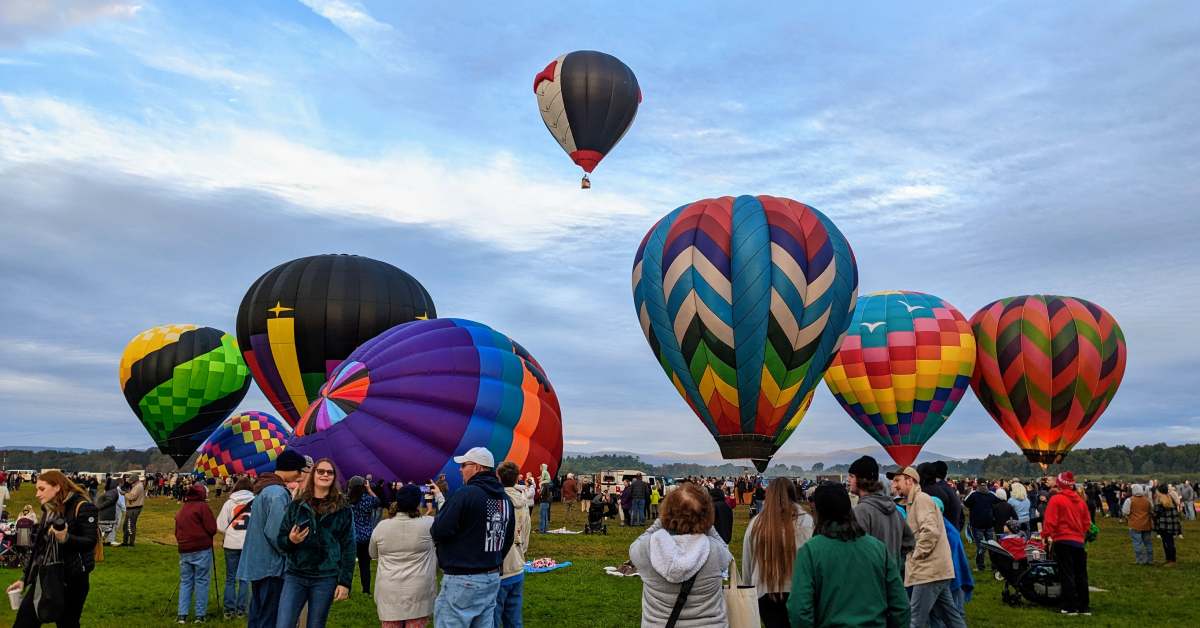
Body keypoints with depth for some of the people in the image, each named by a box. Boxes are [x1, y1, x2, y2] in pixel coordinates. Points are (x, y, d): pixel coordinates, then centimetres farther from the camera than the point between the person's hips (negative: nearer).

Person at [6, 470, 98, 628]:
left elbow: (91, 541, -19)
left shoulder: (81, 507, -12)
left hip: (71, 579, -7)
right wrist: (24, 578, 18)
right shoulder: (48, 510, 12)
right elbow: (39, 547, 19)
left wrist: (66, 538, -35)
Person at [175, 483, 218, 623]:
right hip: (202, 550, -6)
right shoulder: (202, 506, -7)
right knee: (201, 581, 0)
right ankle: (200, 615, 2)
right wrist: (207, 537, 9)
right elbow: (212, 529, -11)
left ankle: (182, 615, 9)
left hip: (184, 550, 6)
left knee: (185, 582, 12)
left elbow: (177, 532, 14)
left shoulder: (180, 511, 13)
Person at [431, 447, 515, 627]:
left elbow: (438, 532, -16)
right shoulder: (505, 499, 8)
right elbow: (508, 540, 15)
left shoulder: (465, 494, -16)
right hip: (493, 578, 8)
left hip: (462, 580, -8)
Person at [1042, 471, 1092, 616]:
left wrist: (1046, 535, -6)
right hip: (1079, 541, 5)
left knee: (1067, 575, -1)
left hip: (1062, 540, -5)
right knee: (1081, 574, 12)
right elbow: (1087, 522, 12)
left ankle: (1070, 607, 0)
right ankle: (1084, 607, 16)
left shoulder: (1056, 499, -9)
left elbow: (1050, 521, -14)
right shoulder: (1081, 501, 7)